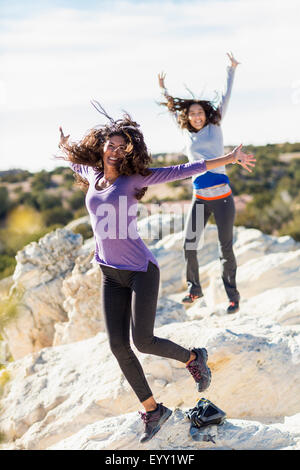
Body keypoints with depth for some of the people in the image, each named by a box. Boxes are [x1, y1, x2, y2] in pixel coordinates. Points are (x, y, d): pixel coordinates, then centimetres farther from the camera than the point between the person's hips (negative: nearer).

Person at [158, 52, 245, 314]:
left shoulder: (214, 127, 6)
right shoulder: (186, 133, 11)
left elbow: (226, 98, 9)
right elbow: (173, 108, 25)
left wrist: (232, 71, 11)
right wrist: (164, 89, 33)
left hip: (222, 197, -3)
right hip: (200, 199, 3)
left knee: (226, 248, 1)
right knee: (189, 245, 2)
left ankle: (232, 294, 12)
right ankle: (194, 288, 22)